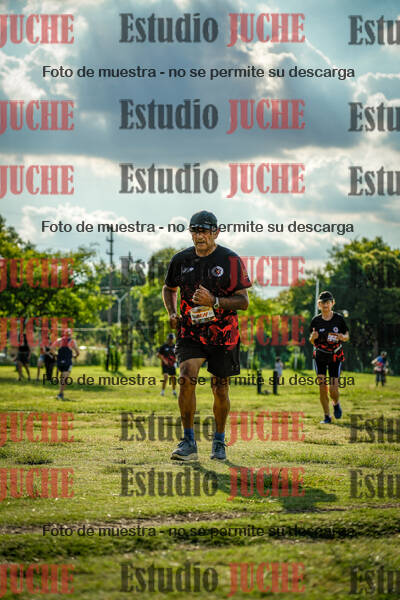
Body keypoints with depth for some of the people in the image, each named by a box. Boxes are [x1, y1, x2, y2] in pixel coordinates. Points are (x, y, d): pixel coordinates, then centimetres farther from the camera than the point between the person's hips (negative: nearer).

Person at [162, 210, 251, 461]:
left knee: (220, 389, 6)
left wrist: (214, 302, -22)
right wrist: (172, 313, 5)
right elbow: (169, 288, 22)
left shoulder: (230, 260, -7)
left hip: (223, 335, -2)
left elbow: (243, 301, -8)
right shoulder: (181, 260, 4)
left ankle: (219, 442, 26)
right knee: (187, 378, -18)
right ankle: (189, 443, -13)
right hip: (190, 332, 2)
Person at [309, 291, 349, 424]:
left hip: (335, 356, -1)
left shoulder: (339, 319, -4)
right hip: (320, 356, 1)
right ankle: (327, 416, 8)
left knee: (333, 390, -8)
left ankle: (336, 403, 27)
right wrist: (313, 337, -18)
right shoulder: (316, 321, -1)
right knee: (322, 388, -5)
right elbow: (312, 341, 6)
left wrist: (342, 337, -19)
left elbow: (347, 336, 4)